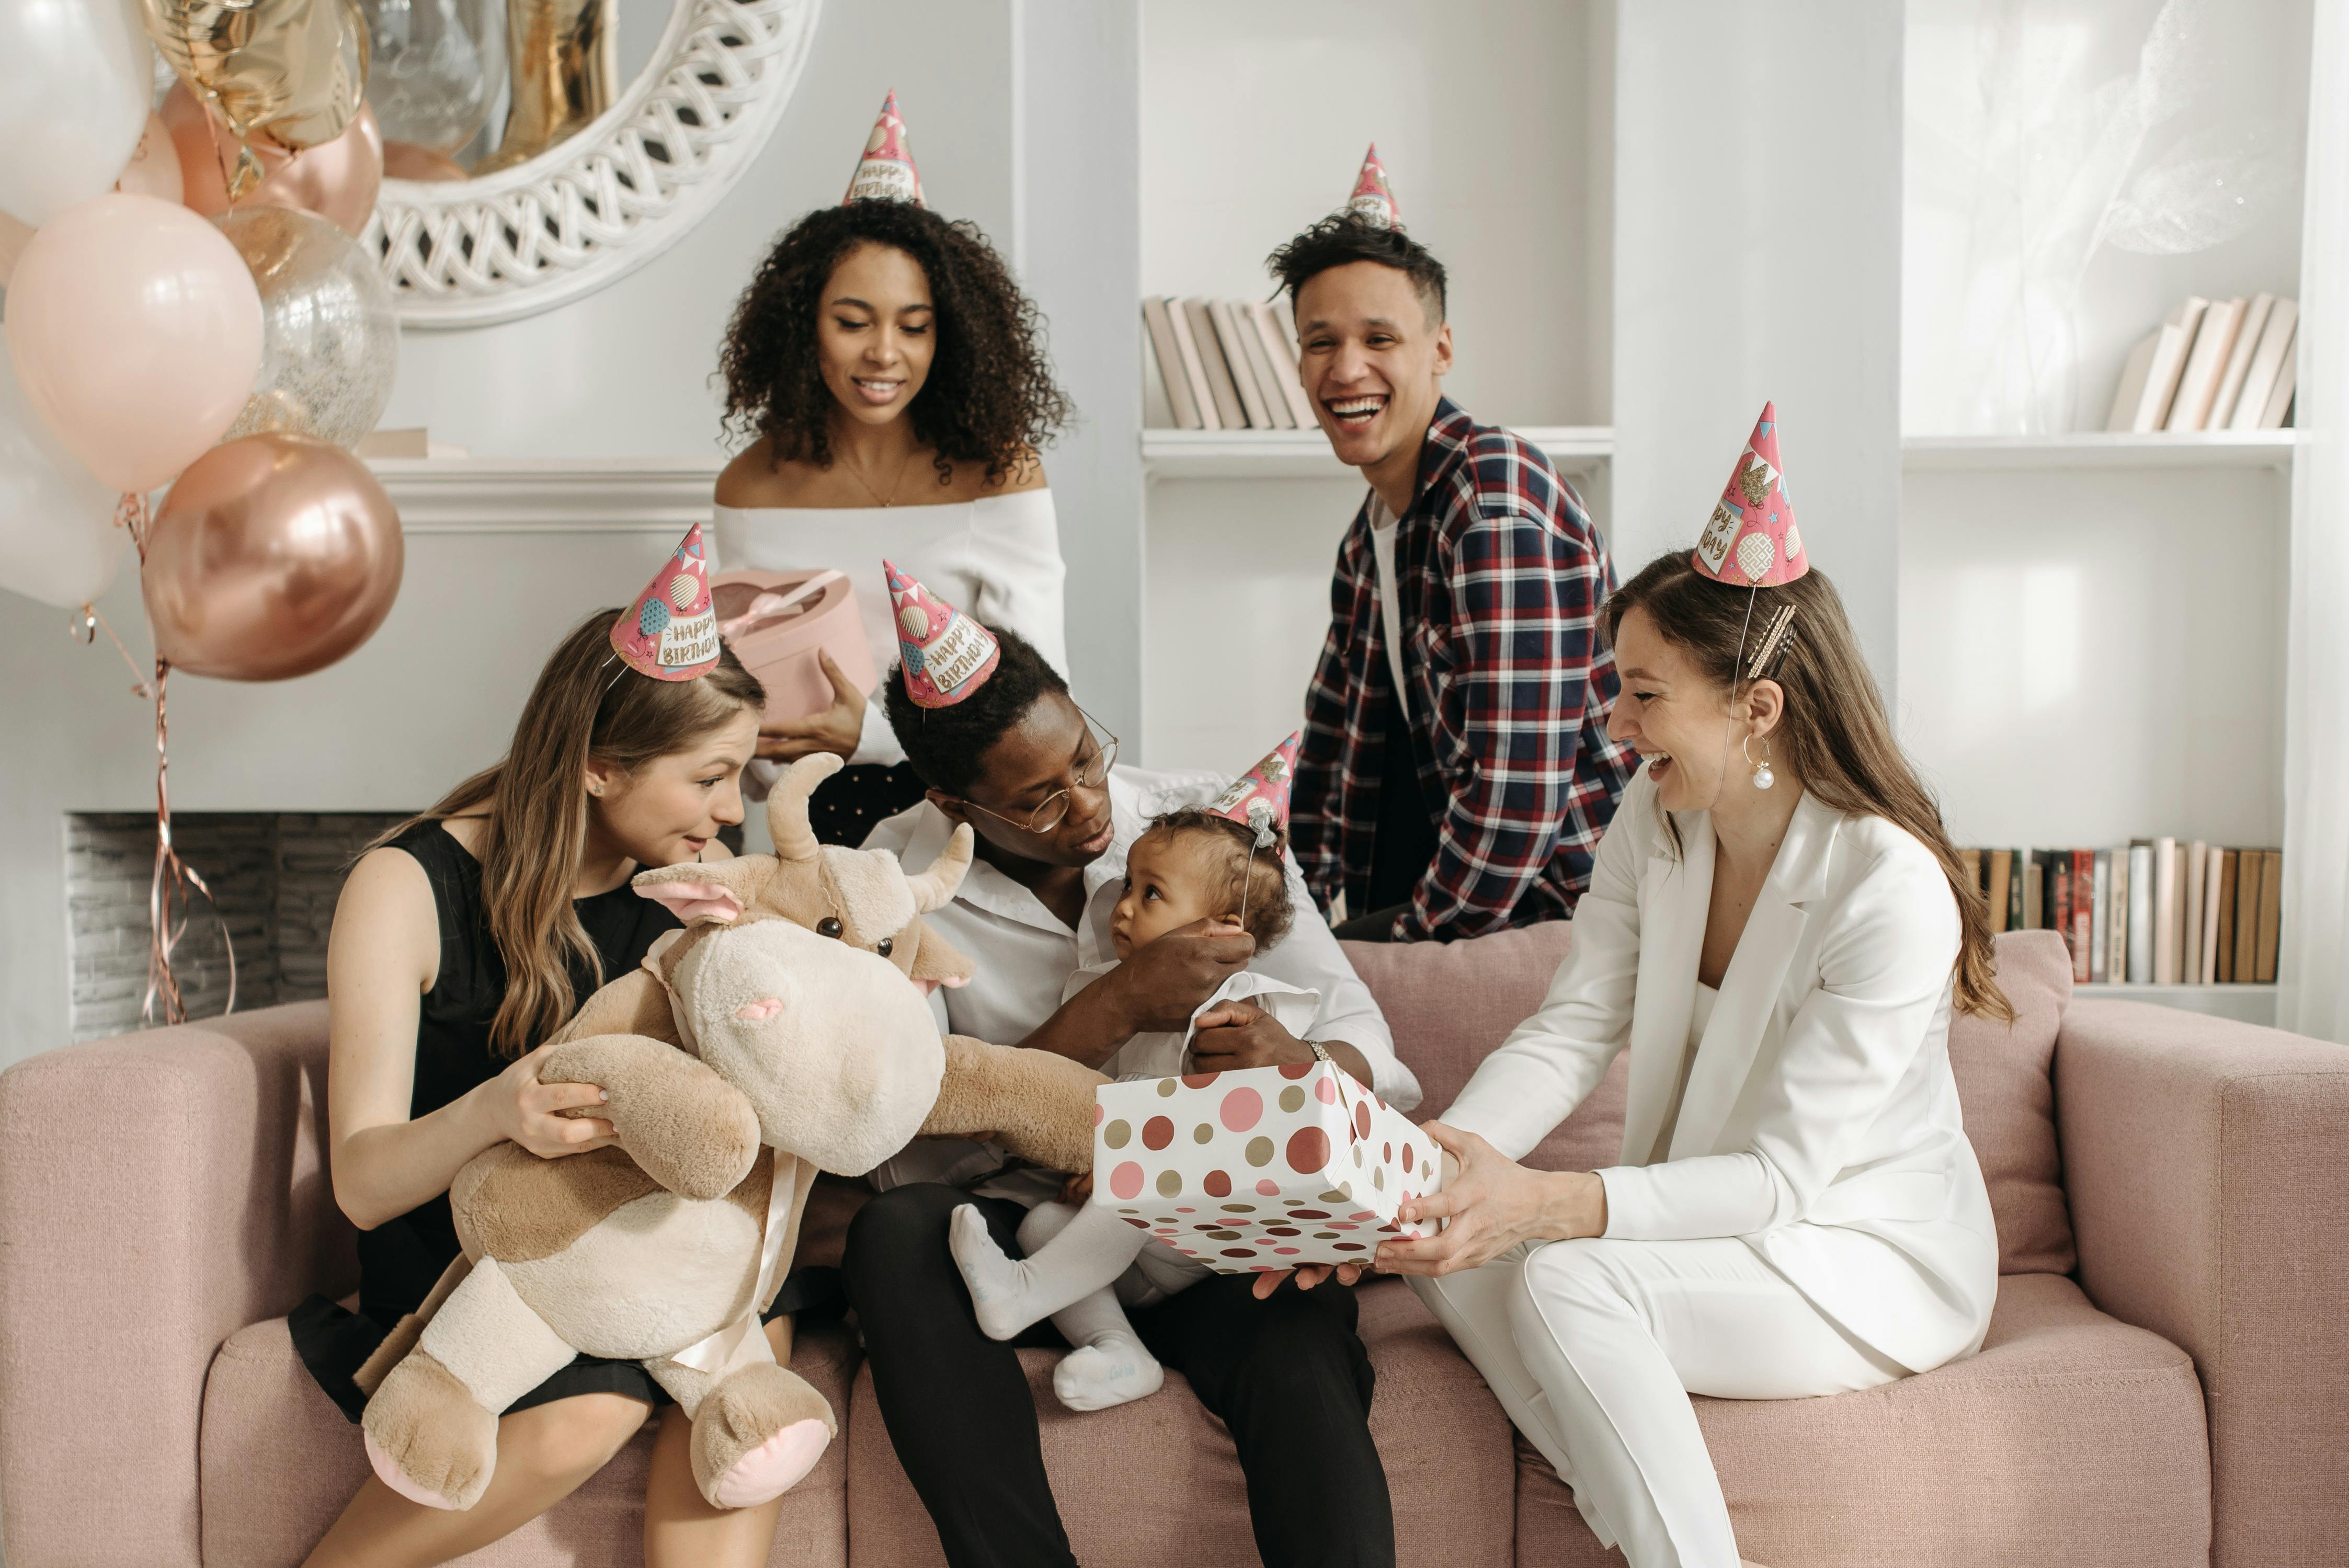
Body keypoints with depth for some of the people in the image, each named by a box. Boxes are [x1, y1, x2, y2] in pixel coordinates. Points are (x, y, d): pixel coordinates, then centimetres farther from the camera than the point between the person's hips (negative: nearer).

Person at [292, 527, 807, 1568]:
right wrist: (493, 1112, -38)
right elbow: (362, 1186, -16)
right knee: (593, 1407, -32)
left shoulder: (683, 891, 2)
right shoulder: (410, 887, -12)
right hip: (450, 1256, -4)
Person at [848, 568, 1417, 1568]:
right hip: (1019, 1220, 0)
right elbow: (915, 1137, -15)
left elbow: (1365, 1050, -1)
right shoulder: (896, 882, -4)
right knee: (897, 1233, -32)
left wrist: (1296, 1061, -27)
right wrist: (1119, 1007, -23)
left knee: (1299, 1340, -32)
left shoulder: (1211, 824, -1)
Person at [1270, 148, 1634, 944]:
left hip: (1559, 900, -8)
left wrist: (1422, 937, -16)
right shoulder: (1370, 532, 11)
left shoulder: (1499, 491, -17)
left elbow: (1520, 774, -23)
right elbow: (1337, 734, 22)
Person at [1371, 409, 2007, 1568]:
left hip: (1886, 1262, -6)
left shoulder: (1891, 890, -24)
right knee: (1452, 1259, -19)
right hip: (1709, 1228, 7)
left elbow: (1783, 1176, -26)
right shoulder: (1655, 822, -3)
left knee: (1570, 1282, -30)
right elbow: (1569, 1035, -8)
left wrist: (1551, 1203, -40)